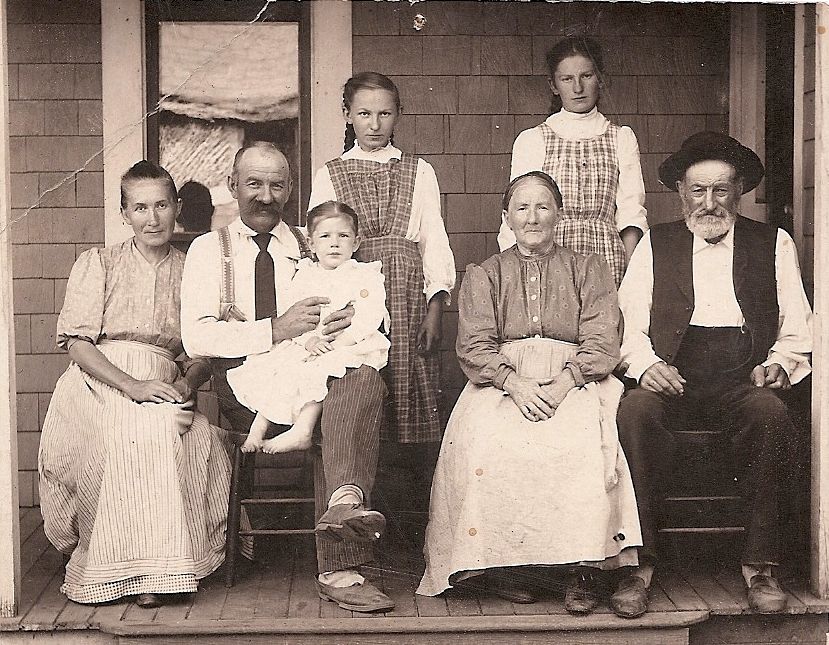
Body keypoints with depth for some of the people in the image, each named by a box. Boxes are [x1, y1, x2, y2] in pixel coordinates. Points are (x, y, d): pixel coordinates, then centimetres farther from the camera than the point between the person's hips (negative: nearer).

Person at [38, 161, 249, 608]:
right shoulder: (97, 264, 8)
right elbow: (77, 344, -2)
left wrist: (188, 383, -12)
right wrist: (133, 386, -17)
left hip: (166, 384, 3)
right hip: (98, 385, -2)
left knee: (203, 437, -31)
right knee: (144, 427, -36)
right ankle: (144, 574, -29)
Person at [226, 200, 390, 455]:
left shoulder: (366, 276, 0)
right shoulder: (304, 276, 12)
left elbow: (366, 321, -11)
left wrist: (334, 345, -21)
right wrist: (310, 340, -17)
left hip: (350, 346, -5)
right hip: (307, 343, 5)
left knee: (314, 370, -31)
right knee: (270, 365, -15)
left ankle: (301, 431, -33)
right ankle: (259, 426, -15)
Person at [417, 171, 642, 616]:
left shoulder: (588, 270, 18)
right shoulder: (482, 276, 19)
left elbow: (602, 344, 4)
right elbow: (474, 348, 4)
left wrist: (564, 383, -15)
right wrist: (515, 383, -16)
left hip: (573, 383, 0)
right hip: (501, 382, 1)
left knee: (584, 443, -34)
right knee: (490, 444, -33)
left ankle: (582, 570, -29)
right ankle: (496, 566, -24)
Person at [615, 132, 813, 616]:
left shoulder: (775, 245, 17)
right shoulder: (655, 245, 17)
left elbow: (797, 330, 14)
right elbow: (630, 324, 10)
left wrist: (779, 363, -7)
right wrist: (646, 365, -10)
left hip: (743, 377, 0)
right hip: (672, 374, 0)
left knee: (770, 414, -34)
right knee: (635, 413, -33)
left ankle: (759, 564, -22)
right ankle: (640, 562, -25)